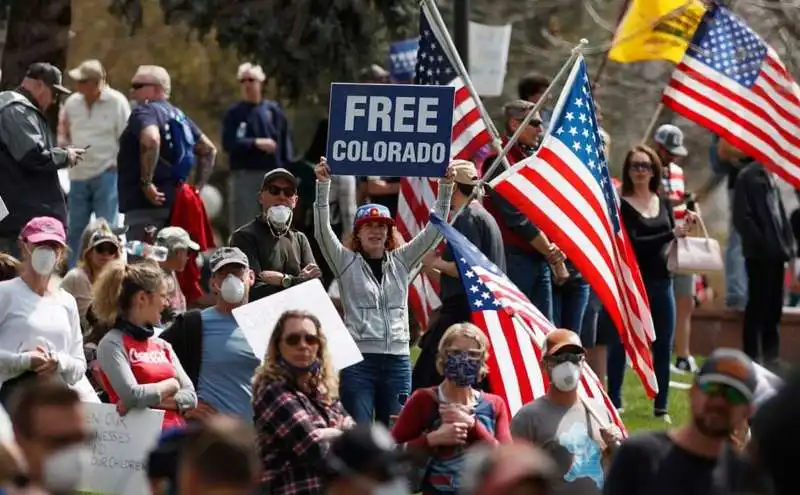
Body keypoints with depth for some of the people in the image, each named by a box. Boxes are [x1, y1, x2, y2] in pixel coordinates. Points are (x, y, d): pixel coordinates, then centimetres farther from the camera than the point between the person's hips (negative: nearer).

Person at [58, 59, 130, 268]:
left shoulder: (116, 102, -7)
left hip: (106, 174, -4)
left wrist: (116, 164, -8)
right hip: (79, 175, 4)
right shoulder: (72, 102, 5)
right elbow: (64, 135, 17)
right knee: (76, 229, 7)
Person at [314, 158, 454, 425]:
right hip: (358, 359, -3)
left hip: (397, 360, 3)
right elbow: (323, 231, -7)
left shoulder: (401, 261, 13)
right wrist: (323, 186, -15)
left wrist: (445, 187, 1)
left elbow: (433, 230, 10)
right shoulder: (346, 263, 5)